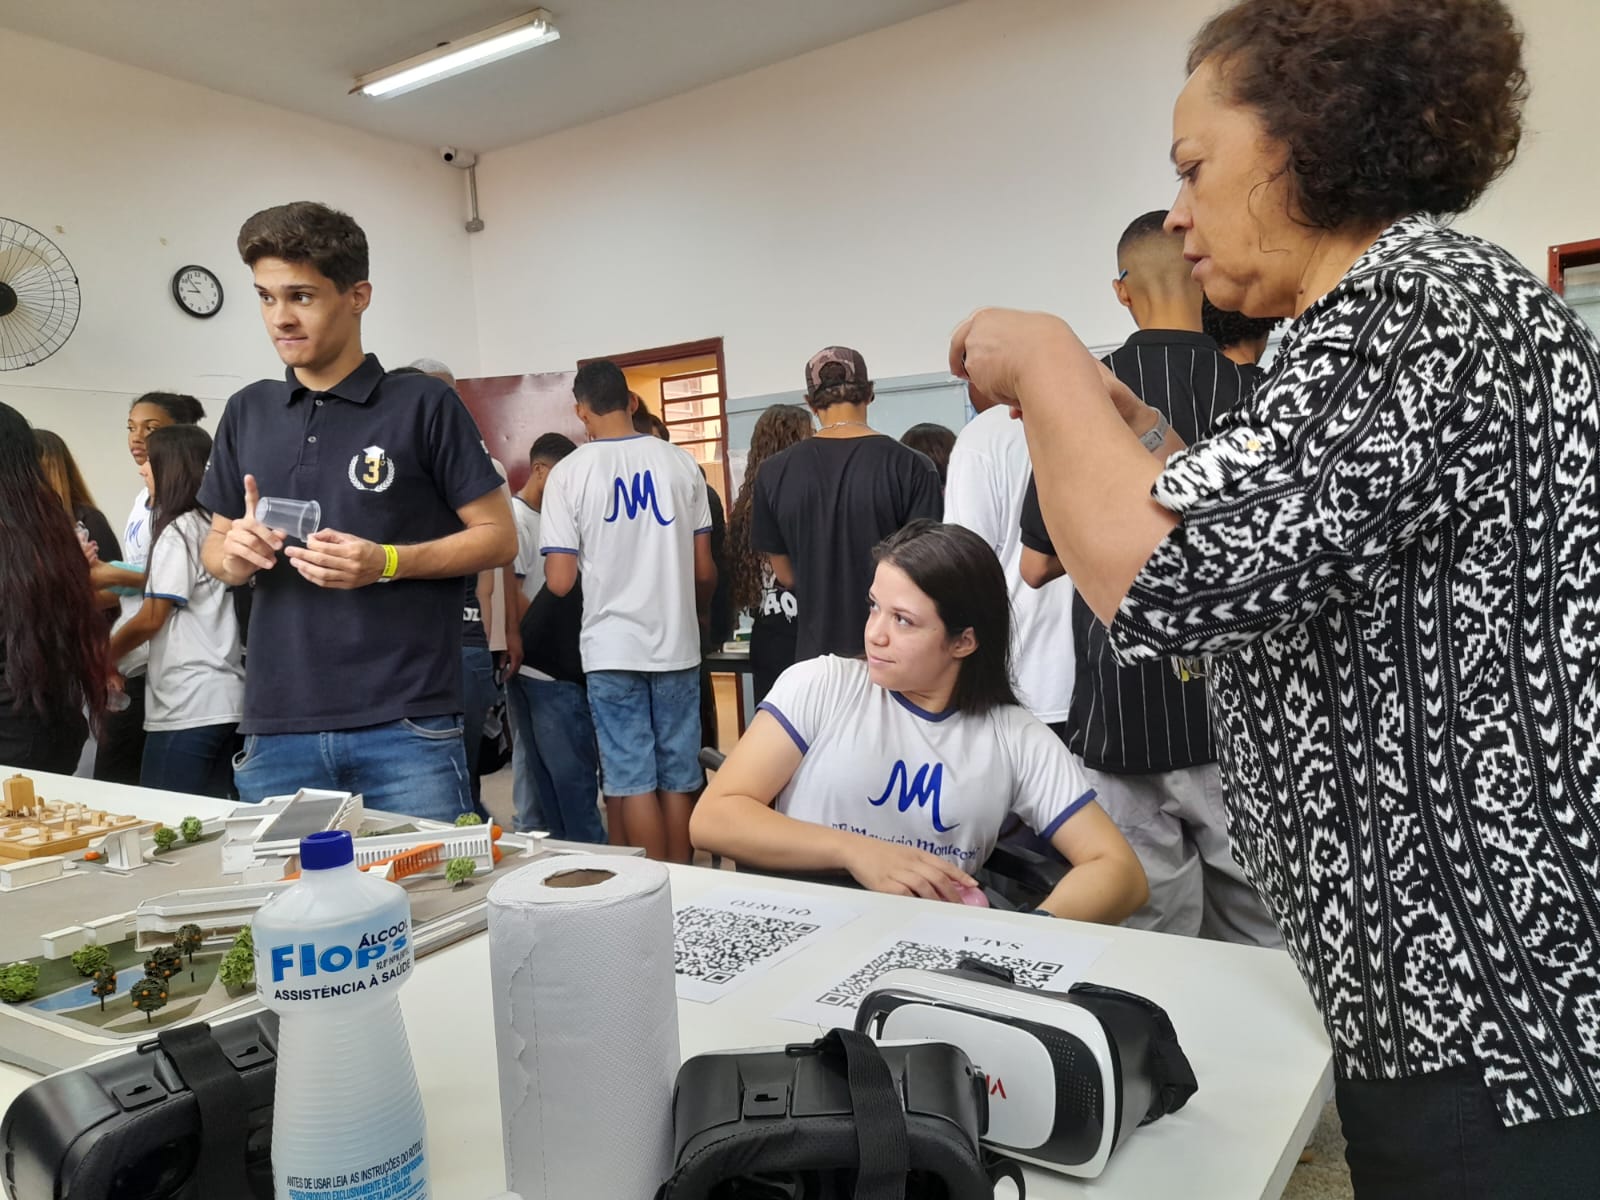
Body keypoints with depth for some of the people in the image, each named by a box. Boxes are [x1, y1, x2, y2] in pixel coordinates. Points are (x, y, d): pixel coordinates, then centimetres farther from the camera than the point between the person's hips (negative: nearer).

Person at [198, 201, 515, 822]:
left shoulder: (423, 404, -2)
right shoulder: (247, 412, 13)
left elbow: (498, 536, -2)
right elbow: (215, 546, 22)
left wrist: (387, 562, -16)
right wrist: (235, 553, -3)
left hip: (407, 727, -4)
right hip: (276, 730, 4)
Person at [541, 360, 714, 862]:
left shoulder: (569, 473, -6)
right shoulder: (681, 463, 0)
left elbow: (559, 582, -9)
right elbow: (705, 571, 2)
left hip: (612, 647, -2)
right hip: (678, 643, 3)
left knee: (633, 783, 5)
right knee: (676, 781, 11)